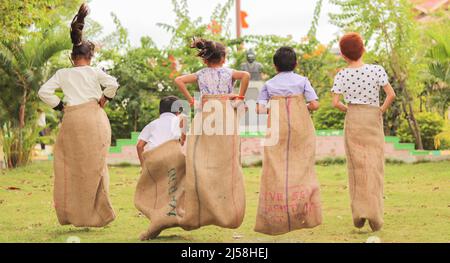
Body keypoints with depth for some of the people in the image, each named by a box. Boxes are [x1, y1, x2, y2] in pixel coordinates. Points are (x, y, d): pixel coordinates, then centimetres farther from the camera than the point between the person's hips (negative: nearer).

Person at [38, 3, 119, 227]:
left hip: (72, 120, 1)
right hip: (94, 117, -1)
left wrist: (60, 106, 8)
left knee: (71, 165, 11)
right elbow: (113, 84, -11)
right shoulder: (94, 72, 2)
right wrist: (104, 99, 4)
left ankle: (71, 212, 11)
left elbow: (43, 92, 0)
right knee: (94, 166, 7)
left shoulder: (62, 74, 6)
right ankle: (97, 212, 8)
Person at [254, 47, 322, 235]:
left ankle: (276, 219, -1)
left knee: (276, 171, 2)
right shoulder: (302, 81, 5)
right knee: (301, 168, 6)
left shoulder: (269, 84, 8)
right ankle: (303, 212, -2)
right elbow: (314, 104, -3)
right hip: (301, 128, 0)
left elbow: (260, 108, -3)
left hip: (277, 128, 0)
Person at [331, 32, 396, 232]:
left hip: (352, 120, 1)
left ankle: (359, 213, 2)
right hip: (373, 120, -1)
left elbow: (335, 103, -10)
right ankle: (374, 213, -7)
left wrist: (347, 109, 9)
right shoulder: (377, 70, -6)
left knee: (357, 167, 7)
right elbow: (391, 95, -12)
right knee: (374, 167, 1)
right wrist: (382, 110, 4)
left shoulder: (341, 76, -3)